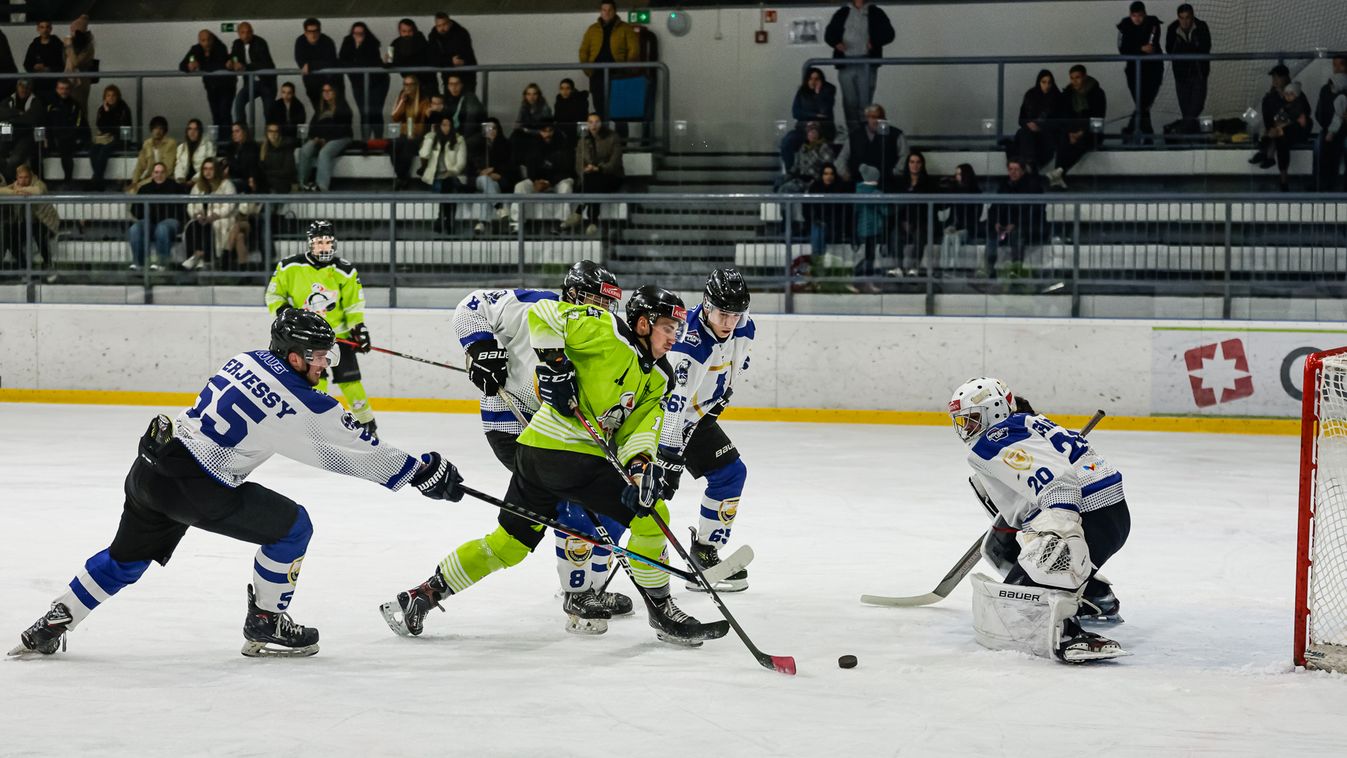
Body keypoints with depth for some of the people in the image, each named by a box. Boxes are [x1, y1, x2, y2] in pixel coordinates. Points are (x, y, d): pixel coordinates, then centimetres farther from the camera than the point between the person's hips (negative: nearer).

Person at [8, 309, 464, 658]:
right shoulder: (303, 407, -10)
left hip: (150, 466, 8)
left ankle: (51, 626, 29)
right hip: (194, 487, -8)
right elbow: (356, 451, -3)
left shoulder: (246, 360, 10)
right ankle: (265, 627, 13)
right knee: (291, 526, 5)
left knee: (126, 558, 27)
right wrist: (423, 472, 6)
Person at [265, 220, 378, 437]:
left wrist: (359, 328, -9)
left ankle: (367, 422, 12)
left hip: (338, 334, 0)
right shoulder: (290, 267, -7)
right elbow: (274, 293, 2)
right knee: (316, 379, -7)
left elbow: (354, 304, 0)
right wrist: (283, 311, -13)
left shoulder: (345, 271, -5)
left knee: (349, 379, 0)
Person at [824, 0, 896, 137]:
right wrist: (836, 43, -8)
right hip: (846, 63, 2)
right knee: (849, 102, -2)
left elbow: (889, 33, 5)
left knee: (865, 102, -7)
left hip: (867, 63, -2)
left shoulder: (876, 13, 10)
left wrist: (875, 42, -14)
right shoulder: (842, 13, 15)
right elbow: (829, 33, 15)